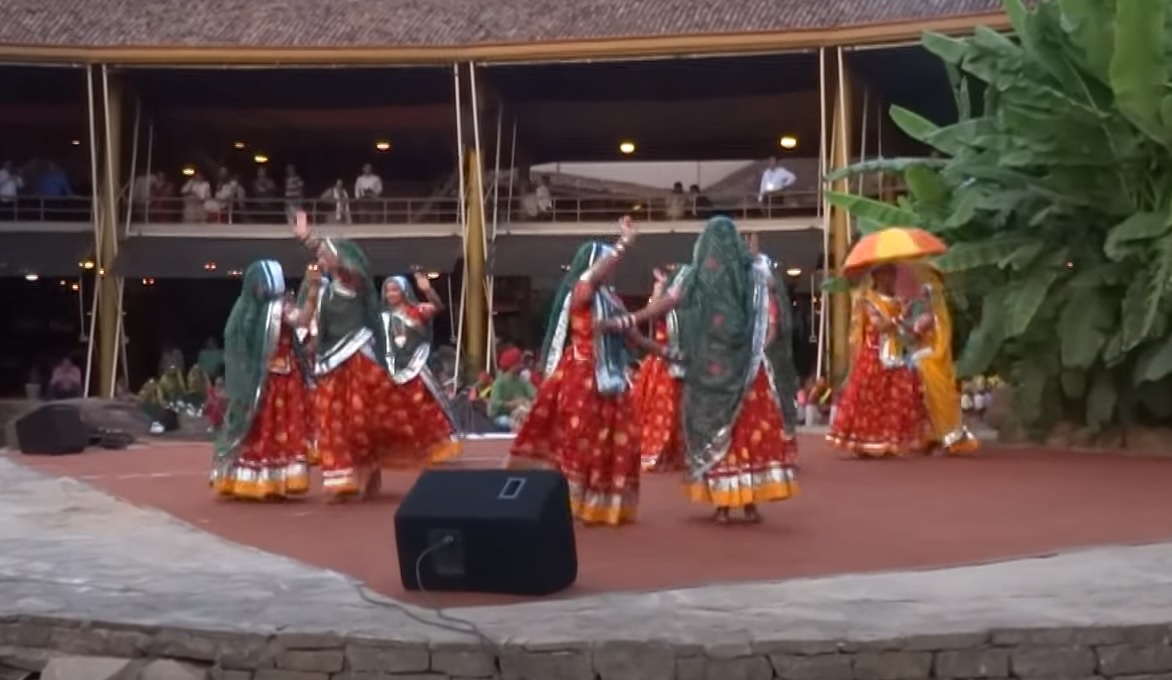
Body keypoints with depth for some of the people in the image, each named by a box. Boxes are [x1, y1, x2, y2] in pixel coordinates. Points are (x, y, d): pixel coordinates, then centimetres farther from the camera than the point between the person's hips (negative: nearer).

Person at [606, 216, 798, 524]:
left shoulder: (696, 279, 1)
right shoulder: (755, 277, 3)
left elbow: (664, 303, 0)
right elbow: (770, 323, 2)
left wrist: (629, 320, 4)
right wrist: (757, 349, 10)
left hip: (710, 371, 0)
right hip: (748, 368, 0)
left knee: (714, 429, 6)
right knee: (752, 429, 4)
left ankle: (721, 503, 6)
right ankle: (750, 501, 3)